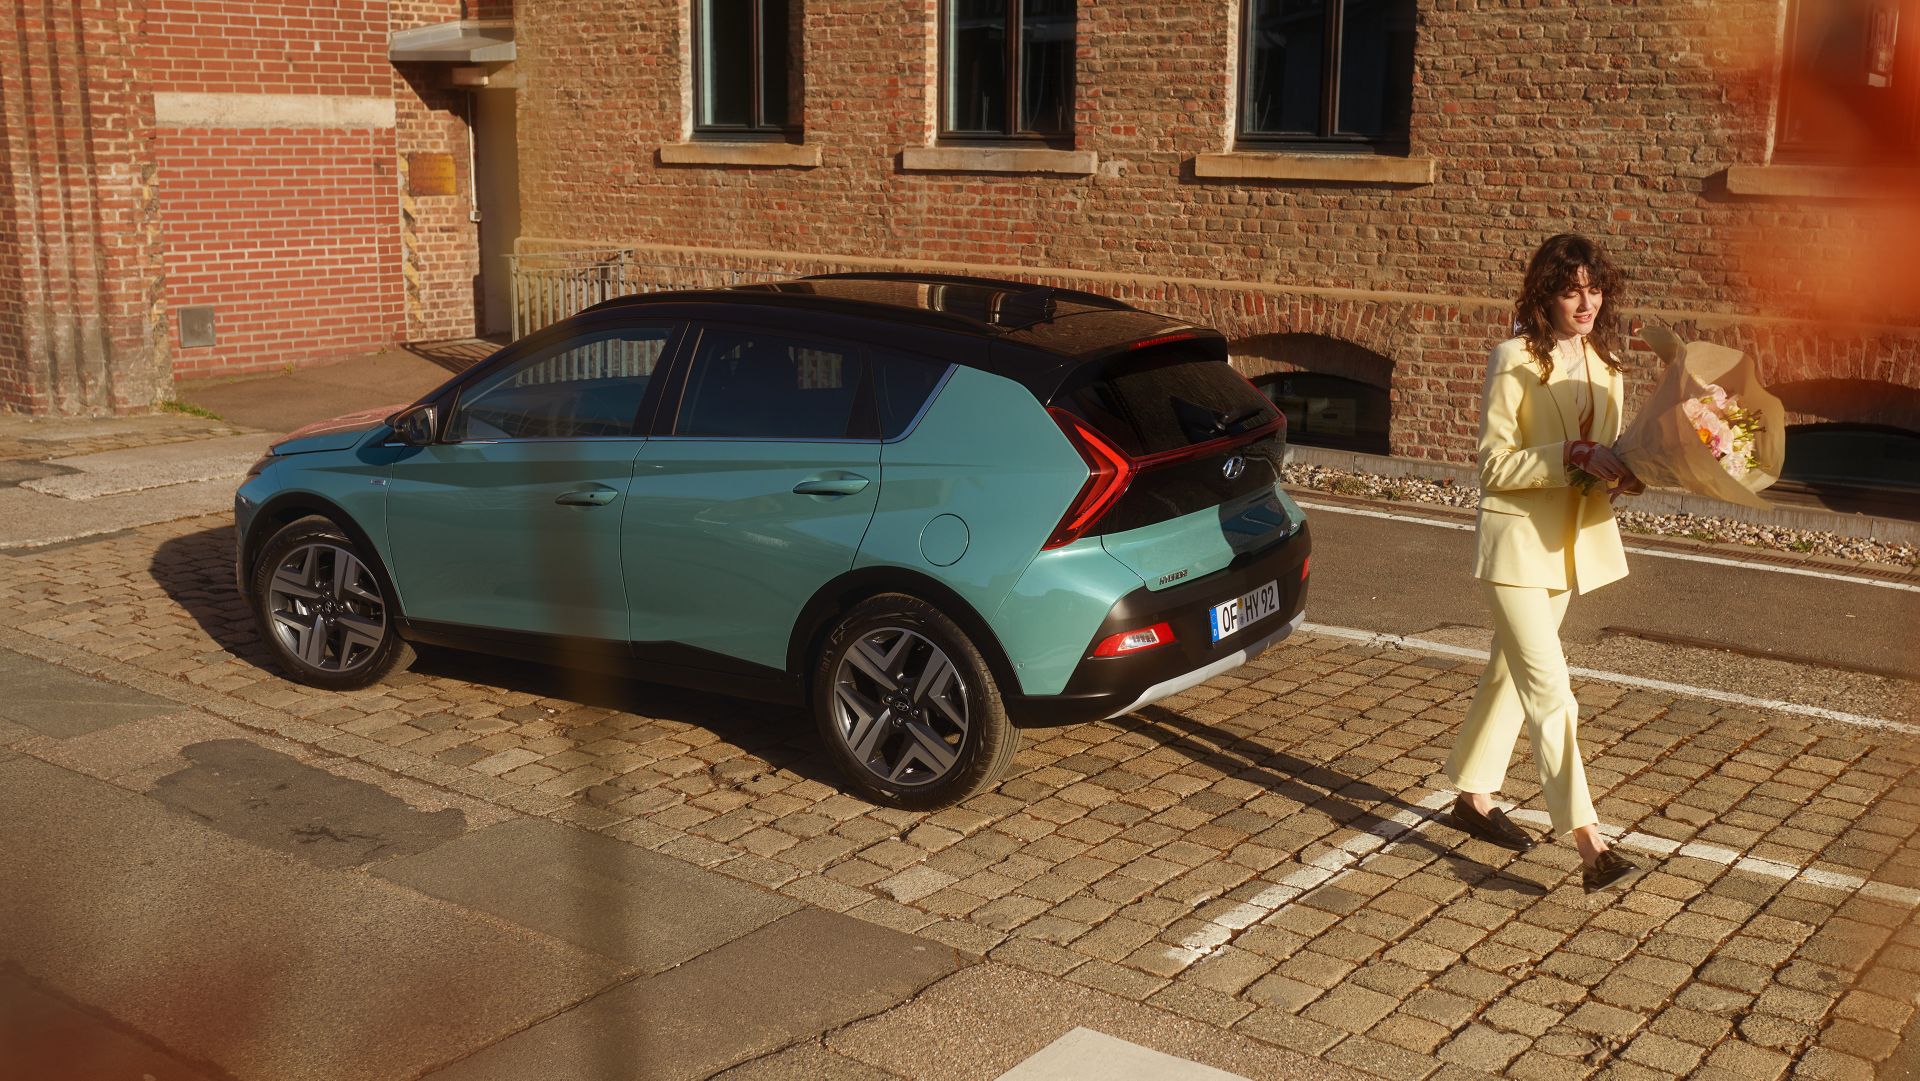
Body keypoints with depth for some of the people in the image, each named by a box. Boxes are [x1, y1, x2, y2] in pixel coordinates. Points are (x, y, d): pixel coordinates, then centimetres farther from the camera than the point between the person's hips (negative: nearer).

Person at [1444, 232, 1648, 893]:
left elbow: (1603, 449, 17)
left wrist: (1619, 473, -6)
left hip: (1573, 541, 7)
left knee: (1511, 674, 18)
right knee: (1550, 694, -11)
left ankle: (1474, 796, 34)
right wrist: (1575, 458, -25)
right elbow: (1495, 466, -15)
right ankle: (1589, 846, -13)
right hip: (1516, 544, -7)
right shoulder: (1515, 361, -14)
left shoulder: (1604, 362, 8)